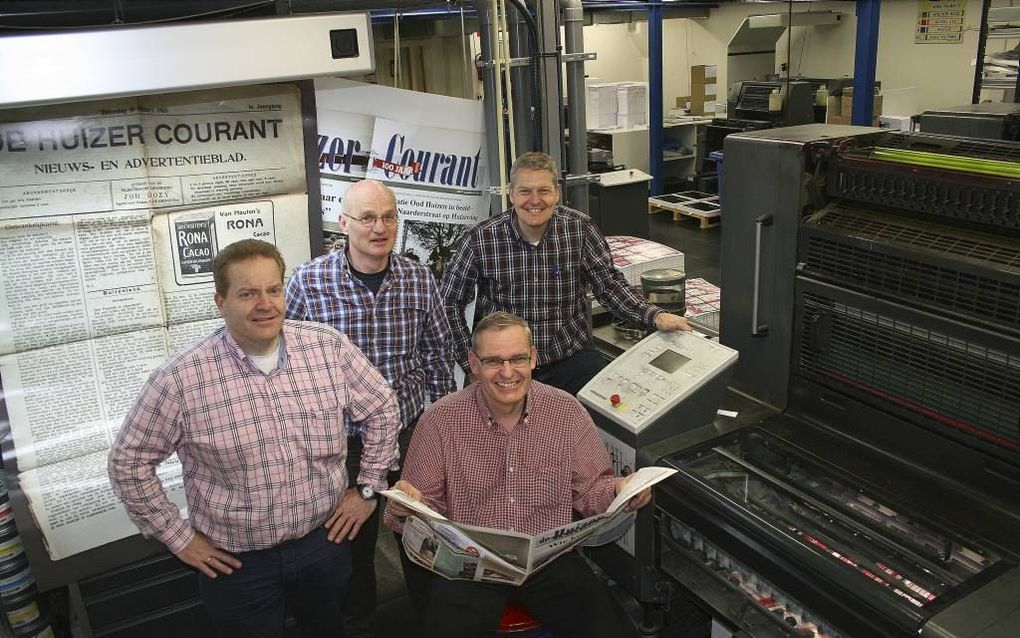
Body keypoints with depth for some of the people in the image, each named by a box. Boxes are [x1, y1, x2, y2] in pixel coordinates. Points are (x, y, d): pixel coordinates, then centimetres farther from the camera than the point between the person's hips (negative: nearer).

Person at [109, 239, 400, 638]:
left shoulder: (328, 347, -12)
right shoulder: (180, 379, -19)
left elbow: (381, 409, 2)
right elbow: (129, 460, -6)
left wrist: (367, 489, 3)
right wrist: (177, 536, -4)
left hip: (324, 540, 3)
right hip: (237, 560, -2)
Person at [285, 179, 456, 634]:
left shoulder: (419, 279, -6)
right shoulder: (309, 282, -14)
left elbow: (436, 353, 6)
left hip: (411, 430, 2)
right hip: (343, 438, -2)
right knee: (353, 539, 17)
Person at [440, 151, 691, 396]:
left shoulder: (579, 228, -6)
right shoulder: (481, 239, -10)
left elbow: (608, 284, 1)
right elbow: (449, 301, 0)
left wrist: (655, 316, -15)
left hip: (572, 357, 1)